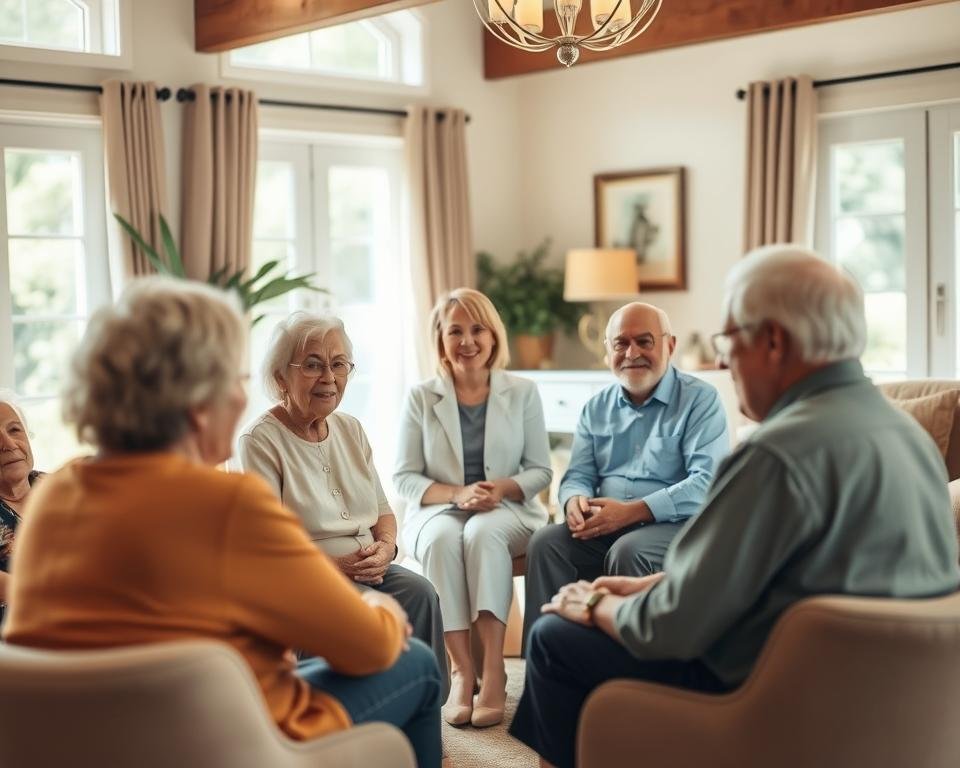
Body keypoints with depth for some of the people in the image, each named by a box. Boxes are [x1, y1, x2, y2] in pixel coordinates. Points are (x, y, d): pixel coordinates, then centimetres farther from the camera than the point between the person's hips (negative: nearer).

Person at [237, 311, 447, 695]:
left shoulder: (351, 429, 14)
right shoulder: (260, 441, -8)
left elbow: (383, 512, 18)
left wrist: (385, 546, -5)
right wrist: (333, 564, -20)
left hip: (365, 569, 6)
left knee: (419, 592, -23)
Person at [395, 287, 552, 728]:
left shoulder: (522, 393, 6)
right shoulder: (421, 398, 4)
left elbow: (541, 471, 5)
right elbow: (404, 478, 1)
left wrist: (503, 488, -16)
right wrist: (457, 494, -17)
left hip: (508, 511, 0)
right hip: (438, 510, 0)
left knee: (483, 533, -36)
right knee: (442, 538, -35)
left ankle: (493, 669, -36)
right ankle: (461, 670, -34)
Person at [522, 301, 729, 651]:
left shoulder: (700, 399, -3)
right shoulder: (597, 407, 16)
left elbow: (708, 482, -15)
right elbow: (578, 474, 16)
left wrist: (632, 511, -23)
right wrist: (575, 501, -11)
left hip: (676, 523, -5)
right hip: (604, 526, 5)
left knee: (628, 552, -35)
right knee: (546, 542, -21)